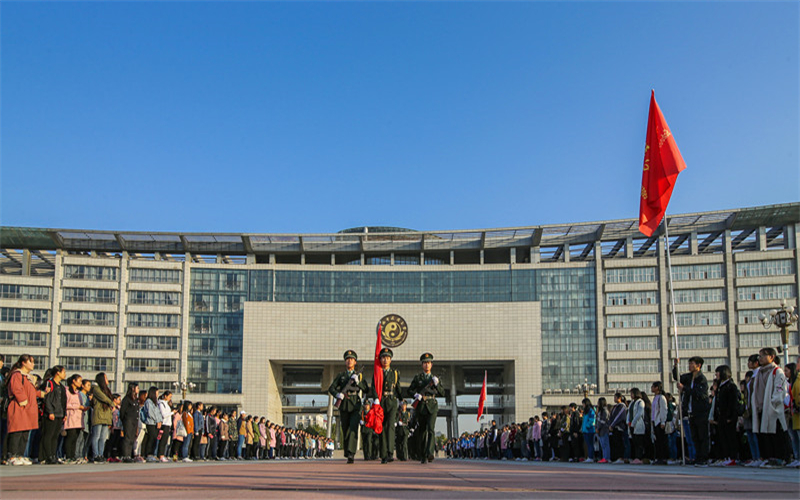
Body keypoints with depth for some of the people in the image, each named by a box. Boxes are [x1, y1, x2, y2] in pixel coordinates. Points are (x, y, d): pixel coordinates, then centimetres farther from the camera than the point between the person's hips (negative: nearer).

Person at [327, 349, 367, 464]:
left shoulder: (359, 376, 12)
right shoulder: (340, 375, 12)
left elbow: (365, 389, 2)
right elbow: (331, 389, 5)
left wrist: (357, 381, -11)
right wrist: (338, 394, -15)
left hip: (355, 405, -1)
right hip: (344, 405, 1)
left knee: (353, 429, -17)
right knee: (345, 430, 5)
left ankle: (351, 454, -25)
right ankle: (347, 453, 21)